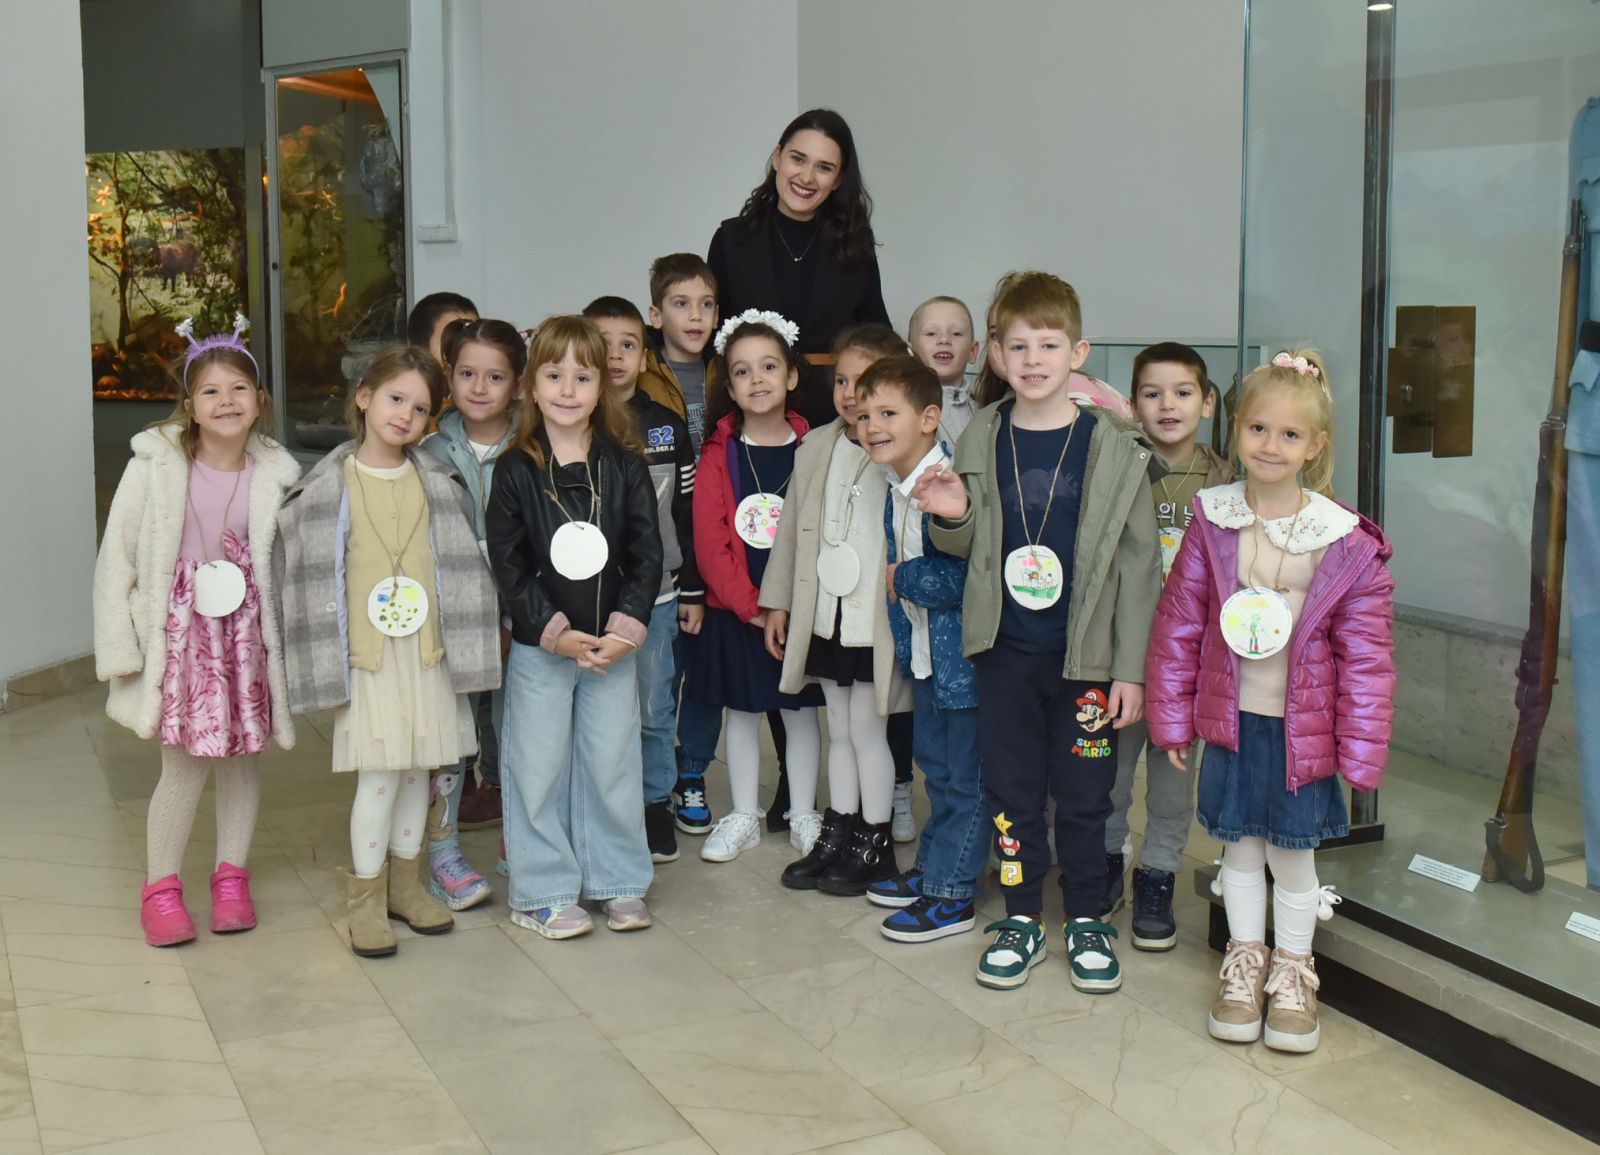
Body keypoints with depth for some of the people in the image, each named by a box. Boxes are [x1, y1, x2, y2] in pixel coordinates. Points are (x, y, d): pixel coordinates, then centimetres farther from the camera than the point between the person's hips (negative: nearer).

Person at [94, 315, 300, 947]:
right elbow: (118, 556, -6)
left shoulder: (273, 474, -3)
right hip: (181, 628, -2)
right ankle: (160, 885, 19)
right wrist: (122, 645, -7)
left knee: (243, 756, 12)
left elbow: (286, 563, 5)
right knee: (186, 767, -1)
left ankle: (231, 876, 29)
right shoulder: (157, 465, -10)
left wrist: (285, 643, 3)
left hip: (247, 630, 3)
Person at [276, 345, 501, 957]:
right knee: (378, 775, -5)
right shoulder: (328, 488, -3)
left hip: (426, 651, 3)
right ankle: (365, 897, 10)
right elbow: (306, 573, 0)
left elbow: (462, 563, 12)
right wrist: (324, 658, -4)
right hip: (365, 655, -3)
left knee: (417, 769, 11)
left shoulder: (439, 483, 6)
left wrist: (462, 643, 7)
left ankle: (405, 882, 27)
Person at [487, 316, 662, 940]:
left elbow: (648, 555, -2)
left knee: (612, 762, 8)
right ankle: (544, 892, 18)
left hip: (613, 641, 1)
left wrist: (624, 629, -12)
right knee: (540, 766, 5)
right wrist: (555, 632, -13)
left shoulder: (625, 466, -1)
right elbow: (508, 565, -6)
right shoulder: (515, 471, -5)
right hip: (538, 646, -1)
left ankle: (618, 881, 24)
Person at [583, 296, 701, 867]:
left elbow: (687, 513, 8)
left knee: (654, 707, 10)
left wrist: (693, 591, 7)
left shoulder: (667, 426, 5)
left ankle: (655, 805, 24)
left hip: (656, 592, 2)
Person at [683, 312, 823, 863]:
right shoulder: (718, 455, -3)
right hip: (735, 613, 1)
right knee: (741, 712, 11)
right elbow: (710, 543, -7)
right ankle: (744, 816, 24)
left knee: (800, 712, 10)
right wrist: (751, 606, -13)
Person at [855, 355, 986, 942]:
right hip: (925, 654, 9)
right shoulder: (895, 490, 6)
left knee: (964, 775, 3)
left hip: (963, 654, -9)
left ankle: (952, 894, 13)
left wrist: (904, 578, -16)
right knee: (936, 766, 22)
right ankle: (933, 868, 36)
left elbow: (966, 576, -30)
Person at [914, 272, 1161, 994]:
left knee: (1084, 792, 8)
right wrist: (952, 517, -12)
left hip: (1086, 654, -2)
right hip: (1005, 650, 2)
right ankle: (1020, 918, 25)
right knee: (1010, 787, 10)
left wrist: (1131, 667, -7)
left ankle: (1086, 920, 25)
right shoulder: (981, 439, 2)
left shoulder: (1112, 446, -6)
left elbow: (1137, 562, -5)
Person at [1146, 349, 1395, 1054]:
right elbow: (1177, 626, 2)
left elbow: (1366, 656, -6)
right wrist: (1171, 719, 3)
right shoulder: (1213, 522, -5)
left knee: (1293, 856, 10)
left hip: (1302, 730, -1)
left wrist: (1361, 753, -6)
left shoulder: (1348, 543, -10)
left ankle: (1293, 972, 31)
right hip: (1230, 721, 2)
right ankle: (1243, 964, 33)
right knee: (1240, 848, 14)